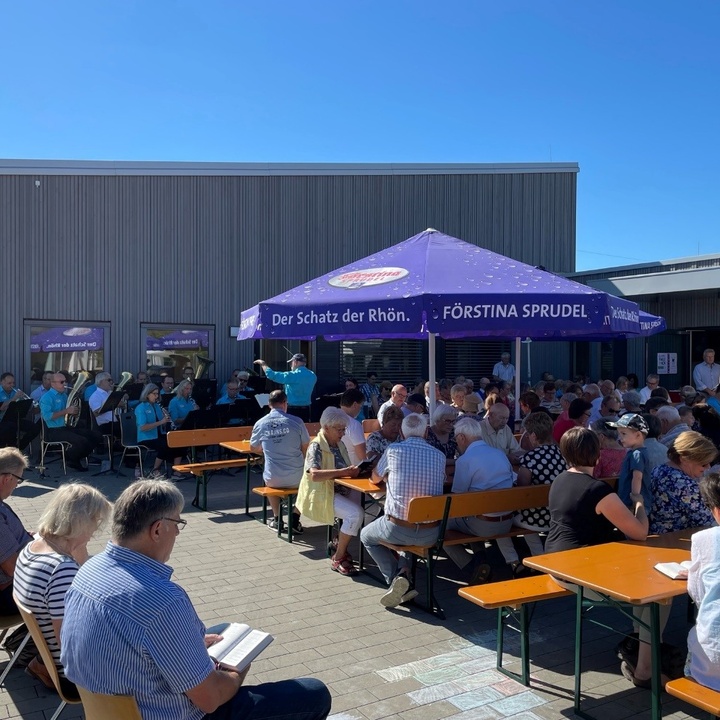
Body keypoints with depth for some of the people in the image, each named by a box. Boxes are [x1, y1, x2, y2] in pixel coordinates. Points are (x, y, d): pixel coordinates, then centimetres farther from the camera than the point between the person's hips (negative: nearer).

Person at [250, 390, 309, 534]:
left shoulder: (260, 424, -3)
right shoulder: (296, 421, -8)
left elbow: (253, 448, 14)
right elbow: (305, 448, 4)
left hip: (273, 480, 2)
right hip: (296, 479, -2)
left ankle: (277, 519, 37)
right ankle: (295, 519, 21)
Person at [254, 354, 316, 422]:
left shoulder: (293, 375, -15)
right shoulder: (312, 375, 3)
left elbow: (272, 375, -10)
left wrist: (263, 364, 5)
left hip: (292, 410, -6)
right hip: (306, 409, 6)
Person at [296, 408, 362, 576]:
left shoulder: (339, 445, 11)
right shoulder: (316, 446, -14)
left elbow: (345, 471, 16)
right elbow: (314, 474, -29)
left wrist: (353, 471, -8)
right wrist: (343, 472, -32)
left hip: (338, 491, 8)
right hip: (320, 495, -8)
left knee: (359, 510, -17)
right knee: (355, 513, -25)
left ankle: (341, 547, 4)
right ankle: (338, 559, -10)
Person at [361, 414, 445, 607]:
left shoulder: (394, 450, -5)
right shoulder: (439, 456, 1)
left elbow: (375, 478, 13)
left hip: (397, 529, -3)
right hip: (430, 534, 4)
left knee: (367, 536, 28)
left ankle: (395, 578, 9)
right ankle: (404, 570, 14)